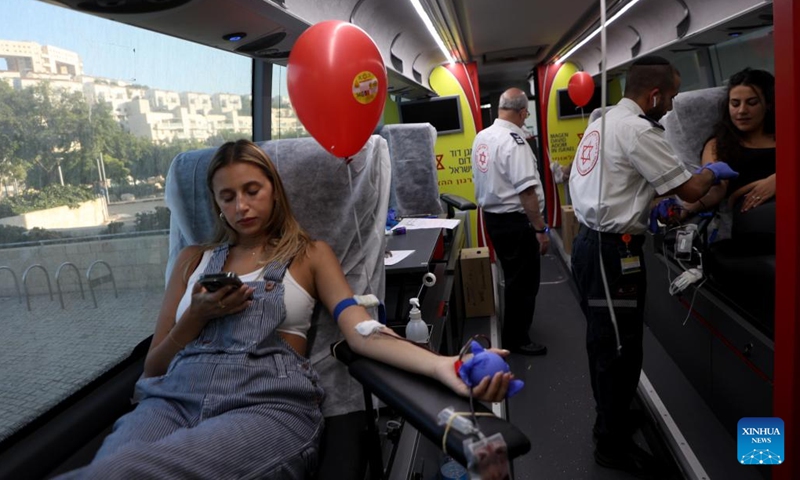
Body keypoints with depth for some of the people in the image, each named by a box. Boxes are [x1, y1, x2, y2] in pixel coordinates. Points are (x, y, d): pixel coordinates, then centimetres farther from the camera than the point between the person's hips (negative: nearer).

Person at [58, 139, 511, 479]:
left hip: (270, 399, -3)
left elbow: (361, 330, -1)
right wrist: (198, 315, 1)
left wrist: (439, 364, -21)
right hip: (176, 394, 3)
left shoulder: (311, 253, 18)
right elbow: (152, 366, 23)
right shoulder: (194, 258, 25)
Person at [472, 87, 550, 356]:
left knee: (513, 277, 24)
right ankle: (516, 340, 16)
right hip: (516, 221, -9)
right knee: (524, 281, 5)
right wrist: (540, 229, -20)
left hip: (492, 217, 9)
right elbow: (526, 191, -25)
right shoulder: (514, 141, -21)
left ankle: (512, 329, 41)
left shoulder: (481, 138, 4)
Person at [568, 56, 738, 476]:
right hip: (612, 251, -10)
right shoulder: (638, 130, -16)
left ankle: (610, 416, 38)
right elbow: (689, 191, -12)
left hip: (591, 241, 10)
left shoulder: (604, 121, 13)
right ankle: (613, 444, 15)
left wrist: (651, 203, 25)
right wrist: (712, 172, 7)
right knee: (620, 348, 1)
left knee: (604, 340, 21)